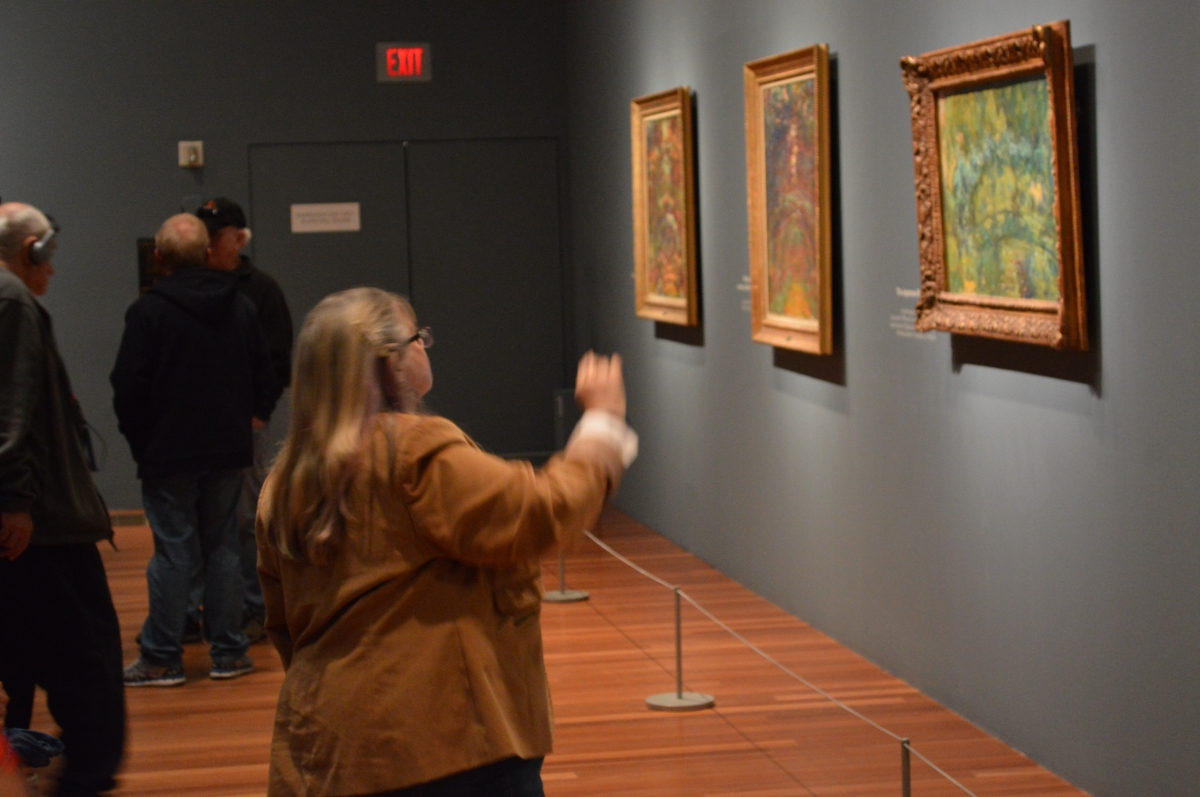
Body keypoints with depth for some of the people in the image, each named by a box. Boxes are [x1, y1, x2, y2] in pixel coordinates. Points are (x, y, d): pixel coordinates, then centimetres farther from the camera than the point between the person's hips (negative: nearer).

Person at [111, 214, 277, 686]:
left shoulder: (148, 312, -12)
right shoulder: (240, 308, 5)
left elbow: (128, 387, -11)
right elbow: (263, 379, 9)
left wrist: (138, 438, 2)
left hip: (168, 453, -4)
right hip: (227, 451, 4)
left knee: (172, 553, -1)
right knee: (222, 549, 10)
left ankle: (161, 659, 3)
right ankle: (228, 652, 13)